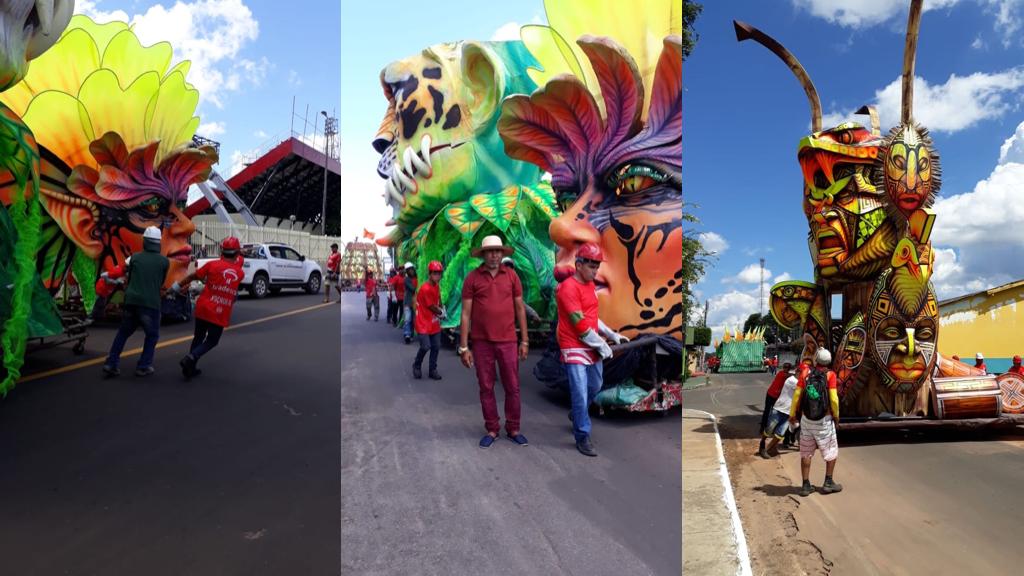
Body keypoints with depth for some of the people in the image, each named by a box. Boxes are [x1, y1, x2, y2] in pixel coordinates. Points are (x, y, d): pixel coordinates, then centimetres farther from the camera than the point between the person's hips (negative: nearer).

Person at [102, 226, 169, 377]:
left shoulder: (135, 257, 8)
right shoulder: (164, 261, 3)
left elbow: (129, 278, 19)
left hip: (131, 301, 3)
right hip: (151, 303, -3)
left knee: (123, 333, 18)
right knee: (152, 335, 13)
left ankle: (111, 364, 13)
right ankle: (143, 366, 8)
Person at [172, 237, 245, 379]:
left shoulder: (213, 265, -5)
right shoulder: (240, 273, -2)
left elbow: (193, 276, 1)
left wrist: (177, 286, 13)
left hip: (203, 308, 1)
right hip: (221, 314, -1)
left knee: (198, 337, 20)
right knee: (211, 341, 14)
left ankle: (190, 367, 20)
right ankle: (191, 358, -9)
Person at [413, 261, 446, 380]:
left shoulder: (437, 287, 5)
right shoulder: (425, 289, -23)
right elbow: (433, 307, -14)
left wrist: (440, 311, -2)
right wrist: (442, 313, 2)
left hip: (434, 323, 8)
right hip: (423, 323, -8)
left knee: (436, 347, 7)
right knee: (425, 346, -14)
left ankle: (433, 370, 19)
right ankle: (417, 366, 11)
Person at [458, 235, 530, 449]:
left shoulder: (511, 276, 3)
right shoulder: (472, 278, -2)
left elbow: (520, 309, 8)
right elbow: (466, 313, -1)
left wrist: (524, 340, 6)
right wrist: (464, 347, -4)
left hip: (507, 342, 1)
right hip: (482, 343, -1)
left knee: (512, 387, 6)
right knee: (486, 388, 8)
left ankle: (513, 429, 21)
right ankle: (492, 429, 21)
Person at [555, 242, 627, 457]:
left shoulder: (590, 285, 10)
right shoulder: (568, 288, -18)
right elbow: (581, 325, -20)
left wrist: (612, 334, 12)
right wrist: (602, 346, -13)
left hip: (592, 347, 9)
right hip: (575, 349, -9)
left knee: (595, 386, 19)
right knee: (580, 393, -6)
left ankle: (576, 415, 44)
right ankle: (582, 437, 7)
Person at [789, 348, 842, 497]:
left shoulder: (805, 373, -3)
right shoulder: (830, 375, -10)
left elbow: (797, 395, -2)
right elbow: (834, 398, -14)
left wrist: (792, 414, 9)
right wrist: (836, 415, 4)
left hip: (806, 419, 2)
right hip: (824, 420, -2)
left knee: (806, 453, 10)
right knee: (831, 451, 15)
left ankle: (806, 485, 12)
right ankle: (828, 483, 18)